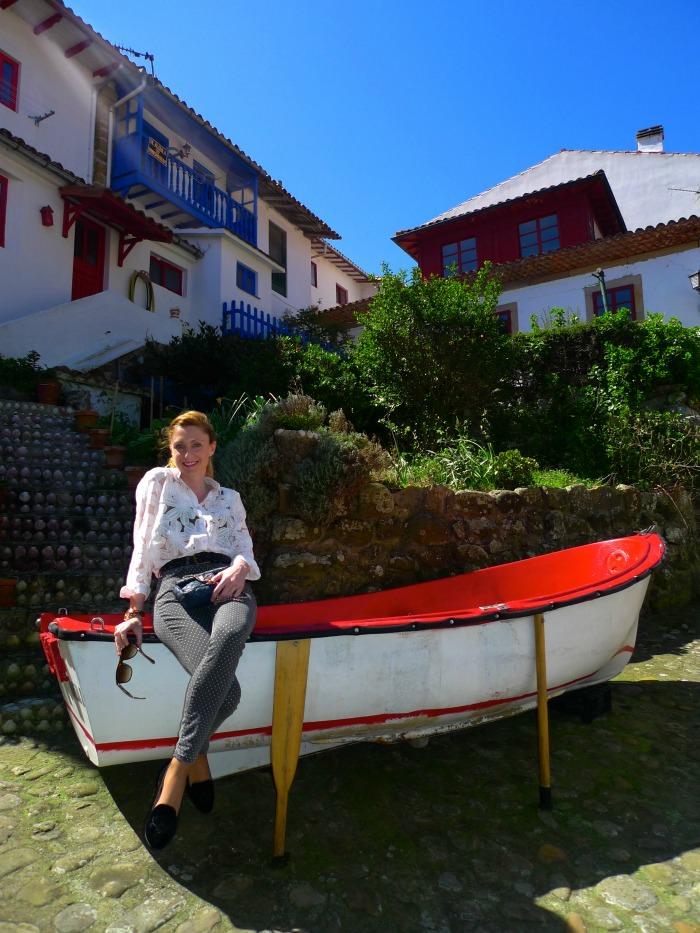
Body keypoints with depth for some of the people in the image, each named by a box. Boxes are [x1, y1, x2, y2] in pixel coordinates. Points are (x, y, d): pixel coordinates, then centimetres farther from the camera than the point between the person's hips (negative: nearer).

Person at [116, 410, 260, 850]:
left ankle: (176, 772, -25)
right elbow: (143, 547, 13)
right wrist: (134, 611, 1)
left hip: (227, 586, 2)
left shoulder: (230, 497, 29)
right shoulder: (158, 482, 22)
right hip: (176, 586, -2)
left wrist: (239, 567, -7)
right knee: (226, 689, -33)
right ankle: (196, 764, -11)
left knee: (227, 641, -38)